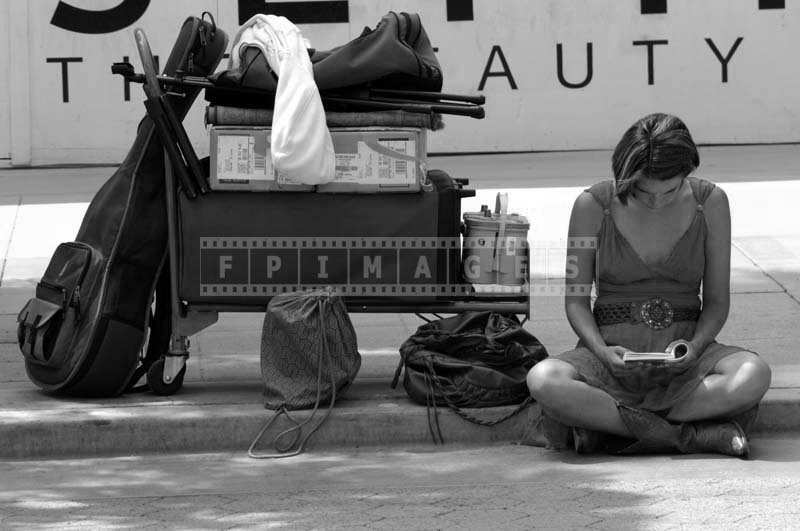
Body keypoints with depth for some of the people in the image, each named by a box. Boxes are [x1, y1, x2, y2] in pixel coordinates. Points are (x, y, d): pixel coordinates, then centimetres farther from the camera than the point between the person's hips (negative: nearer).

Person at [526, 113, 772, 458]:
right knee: (543, 381, -34)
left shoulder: (710, 202, -1)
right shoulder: (593, 205, -4)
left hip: (684, 352, 1)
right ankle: (695, 435, -29)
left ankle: (599, 426, -25)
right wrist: (602, 351, -17)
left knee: (754, 374, -33)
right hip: (613, 348, -1)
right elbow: (576, 299, 2)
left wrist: (695, 346, -15)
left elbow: (717, 302, 5)